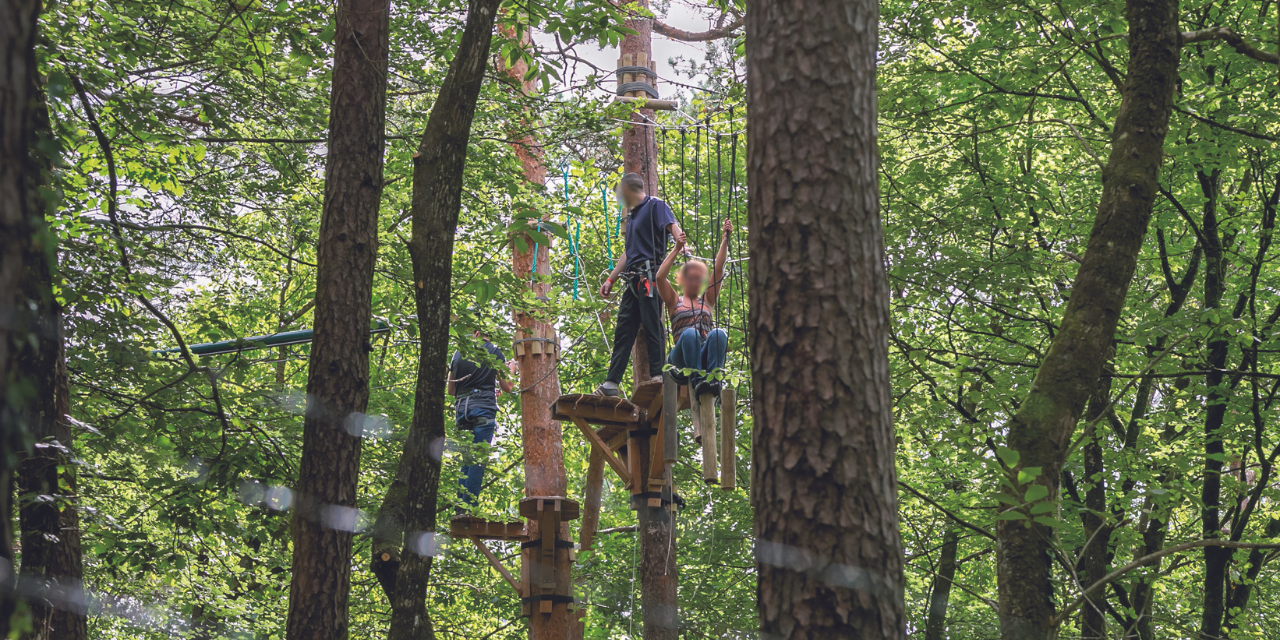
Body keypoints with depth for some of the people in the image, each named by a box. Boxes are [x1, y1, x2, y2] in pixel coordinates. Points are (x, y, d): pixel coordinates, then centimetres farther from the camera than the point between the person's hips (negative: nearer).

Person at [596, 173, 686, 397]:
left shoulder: (655, 206, 0)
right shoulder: (632, 216, 26)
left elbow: (672, 225, -19)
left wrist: (678, 238, -41)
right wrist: (610, 280, 25)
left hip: (649, 275, -9)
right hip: (633, 280, 9)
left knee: (652, 327, -10)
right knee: (623, 330, 6)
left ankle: (658, 376, -10)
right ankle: (611, 384, 7)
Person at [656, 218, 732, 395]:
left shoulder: (707, 300, 25)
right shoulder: (675, 301, 20)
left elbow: (719, 269, 14)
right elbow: (660, 277, 1)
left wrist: (725, 239, 5)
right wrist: (676, 250, -4)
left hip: (704, 356, 2)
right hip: (681, 358, -2)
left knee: (718, 334, -31)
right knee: (690, 333, -35)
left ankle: (713, 379, -48)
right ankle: (696, 380, -48)